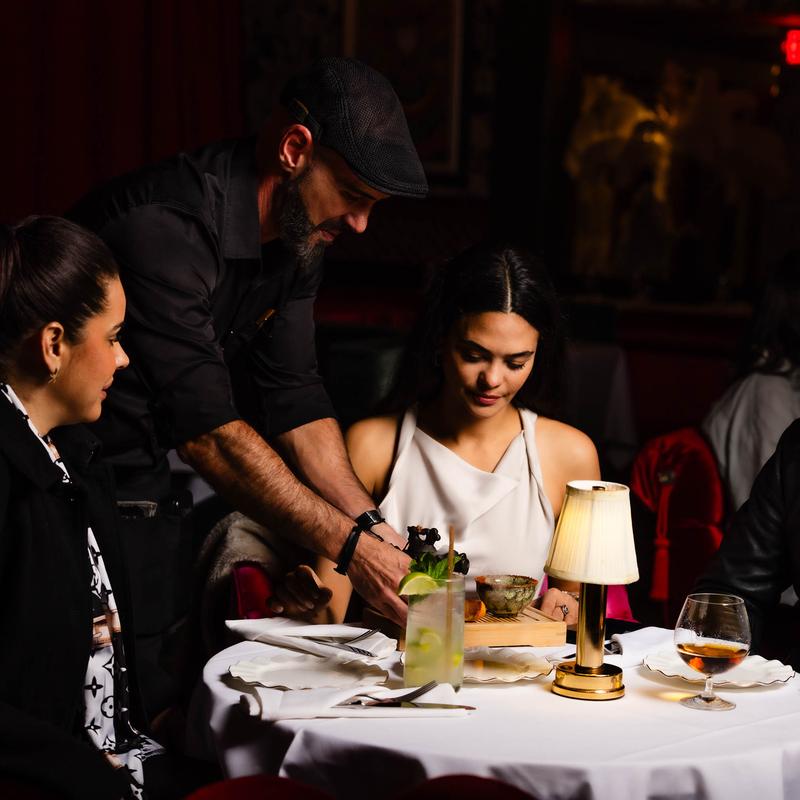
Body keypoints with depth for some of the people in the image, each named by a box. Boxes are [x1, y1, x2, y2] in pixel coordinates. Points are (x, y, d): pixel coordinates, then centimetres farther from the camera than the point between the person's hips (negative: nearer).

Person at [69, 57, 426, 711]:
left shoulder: (298, 233, 1)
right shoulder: (162, 225, -28)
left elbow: (295, 400, 2)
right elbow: (207, 430, -29)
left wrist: (374, 528, -11)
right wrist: (349, 545, -27)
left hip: (143, 486, 8)